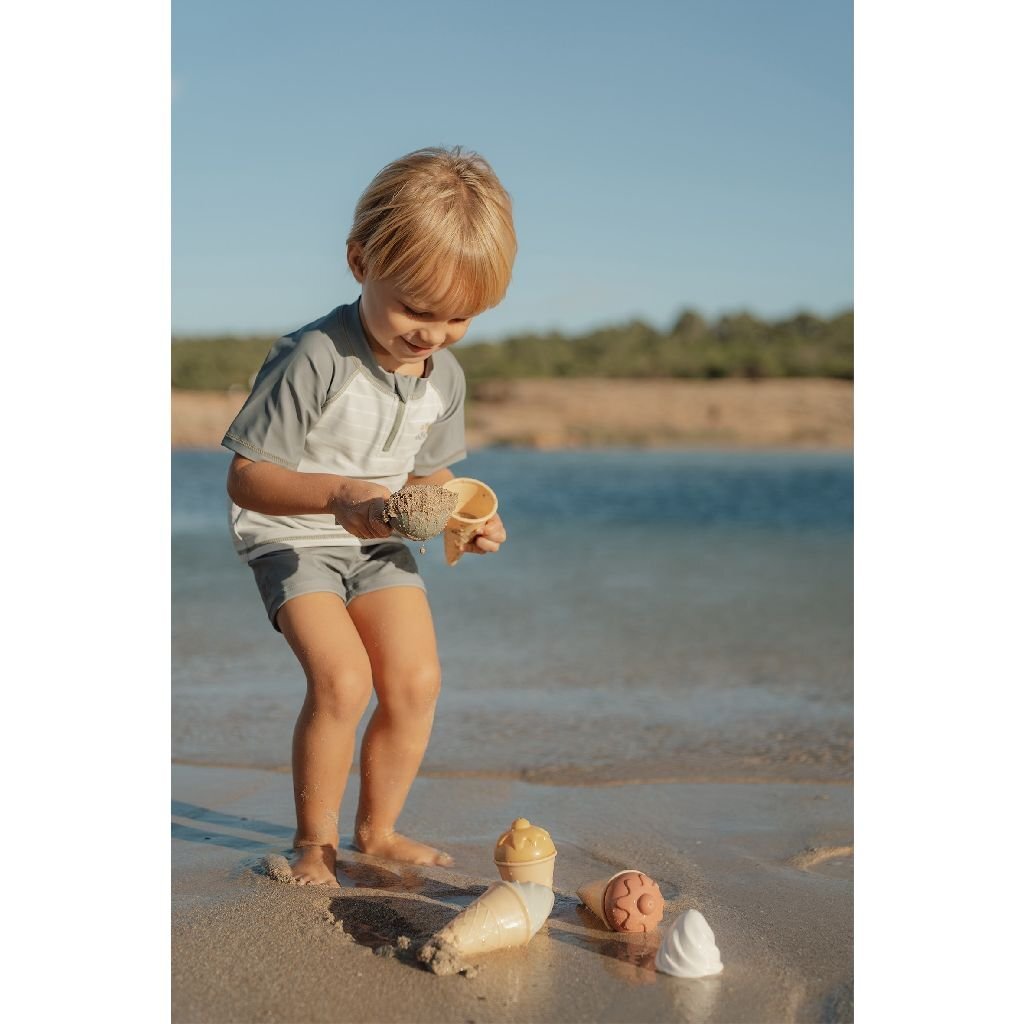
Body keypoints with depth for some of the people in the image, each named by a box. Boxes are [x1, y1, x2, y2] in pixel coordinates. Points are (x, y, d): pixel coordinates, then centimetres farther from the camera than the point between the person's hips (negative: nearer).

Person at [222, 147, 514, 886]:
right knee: (342, 680, -21)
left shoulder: (445, 378, -5)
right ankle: (314, 840, 2)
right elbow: (246, 477, -24)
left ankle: (378, 830, 18)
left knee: (417, 680, -4)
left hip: (379, 543, 6)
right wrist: (336, 495, -40)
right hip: (290, 536, -6)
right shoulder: (313, 359, -26)